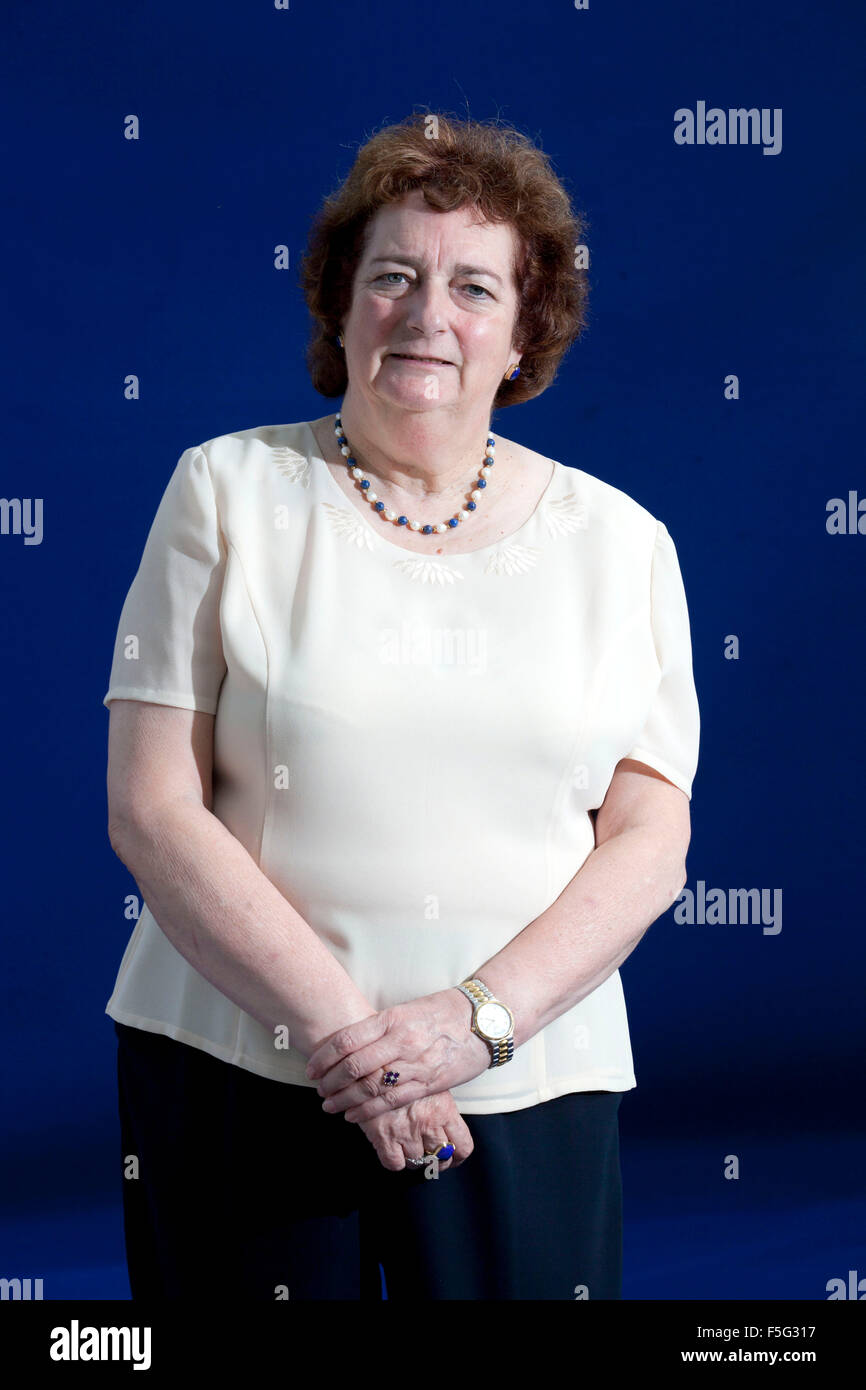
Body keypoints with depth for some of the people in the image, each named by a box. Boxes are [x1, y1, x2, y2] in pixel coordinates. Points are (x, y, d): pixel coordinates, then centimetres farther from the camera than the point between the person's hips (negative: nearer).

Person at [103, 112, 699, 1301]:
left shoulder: (618, 542, 6)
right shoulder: (228, 492, 1)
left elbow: (650, 841, 2)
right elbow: (152, 810, -4)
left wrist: (477, 1017, -13)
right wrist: (340, 1024, -12)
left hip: (524, 1088, 1)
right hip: (238, 1071, -1)